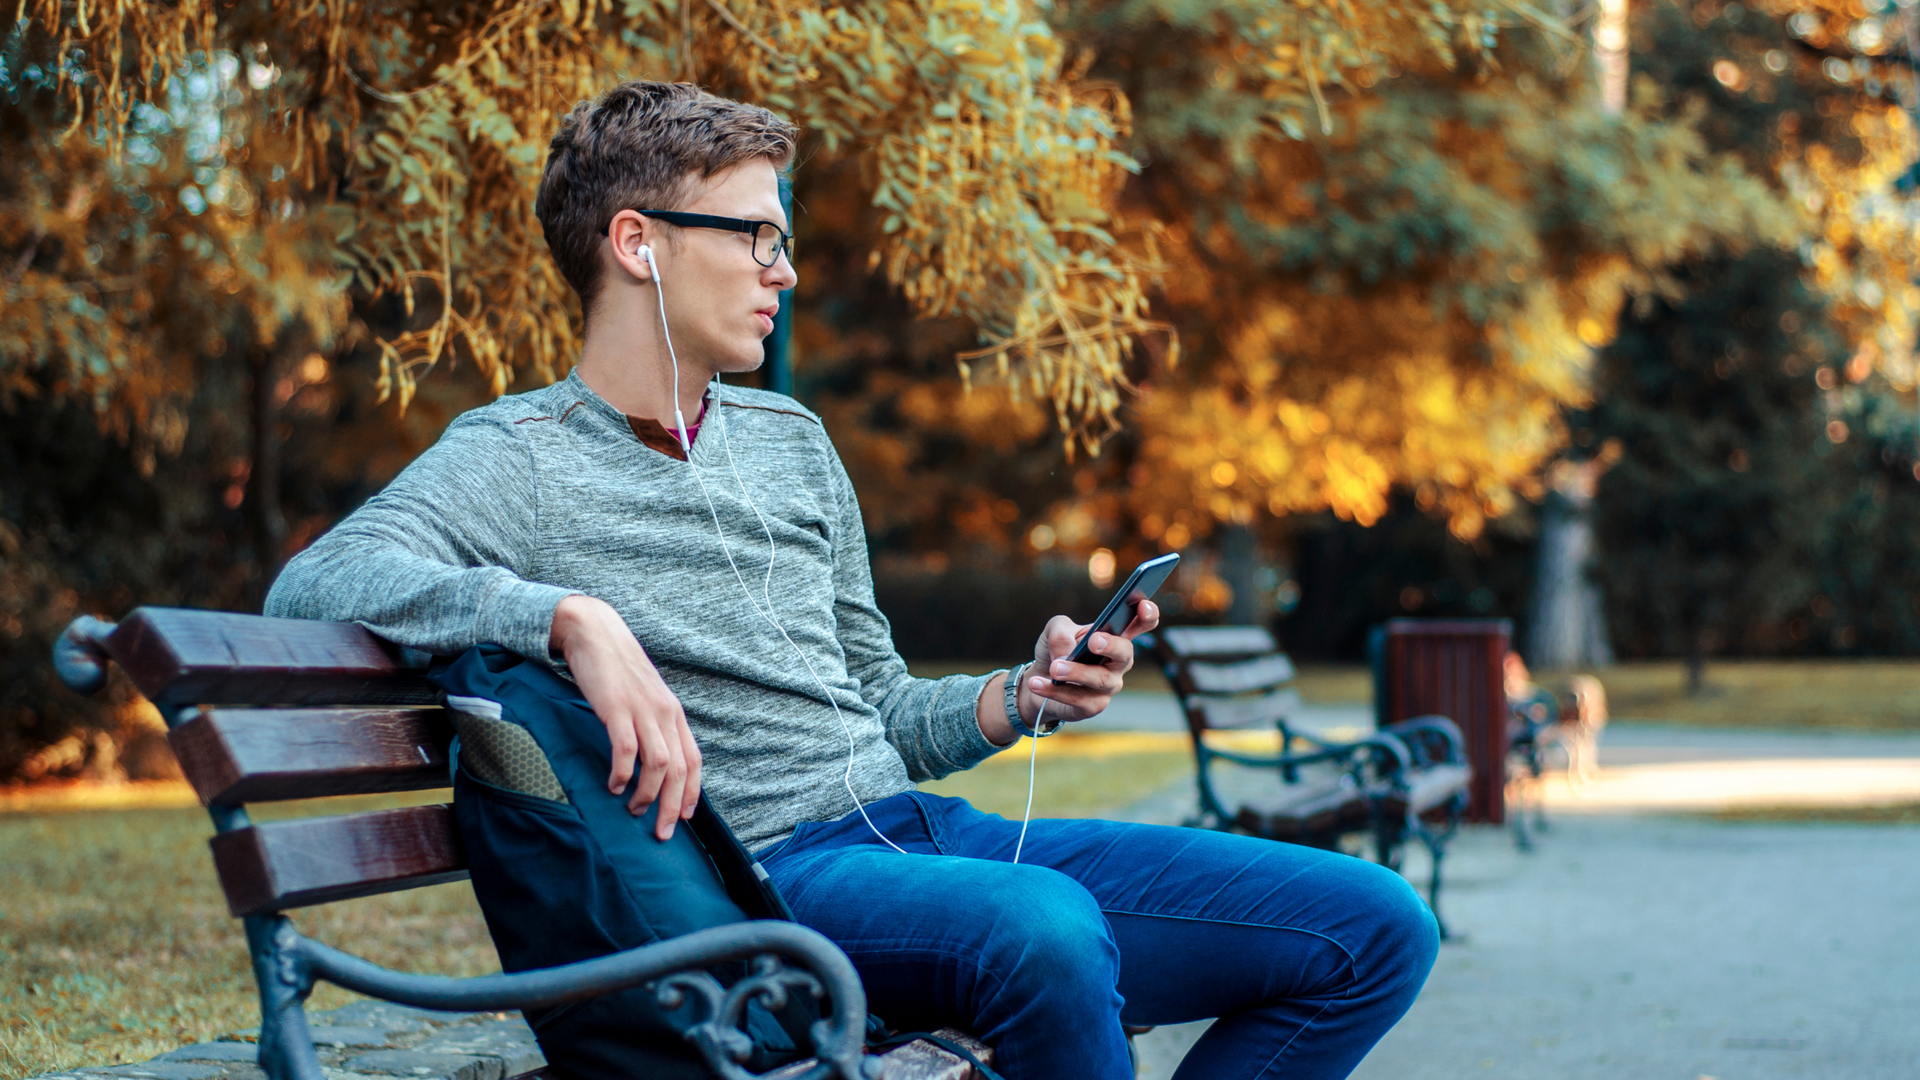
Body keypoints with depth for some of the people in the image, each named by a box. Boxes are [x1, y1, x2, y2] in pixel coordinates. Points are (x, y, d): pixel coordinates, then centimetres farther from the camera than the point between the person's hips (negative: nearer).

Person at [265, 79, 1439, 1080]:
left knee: (1373, 926, -2)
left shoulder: (791, 441, 21)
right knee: (1042, 924, -41)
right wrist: (572, 616, -32)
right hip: (758, 879, -7)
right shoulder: (519, 457, 0)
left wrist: (1020, 697, 6)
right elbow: (317, 584, -19)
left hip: (923, 829, 8)